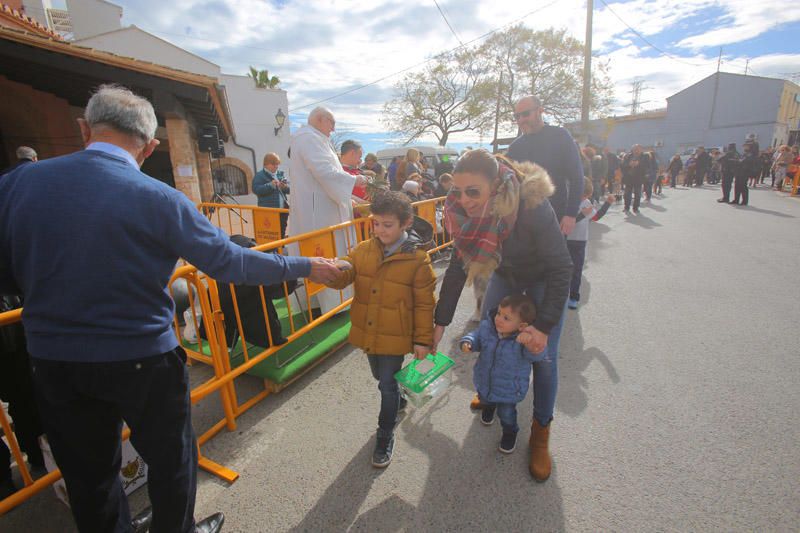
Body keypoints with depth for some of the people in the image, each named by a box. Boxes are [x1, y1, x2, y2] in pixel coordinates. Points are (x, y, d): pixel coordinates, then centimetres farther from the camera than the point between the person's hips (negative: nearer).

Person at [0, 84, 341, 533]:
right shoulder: (159, 198, -18)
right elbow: (230, 263, -14)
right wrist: (305, 267, -4)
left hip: (53, 361, 4)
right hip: (142, 361, -3)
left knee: (88, 472, 24)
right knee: (171, 458, 21)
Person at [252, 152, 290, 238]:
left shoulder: (280, 174, 14)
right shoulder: (259, 175, -1)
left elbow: (289, 188, 13)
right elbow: (256, 189, -14)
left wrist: (285, 187, -10)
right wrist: (270, 185, -23)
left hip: (282, 210, 6)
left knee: (282, 233, 13)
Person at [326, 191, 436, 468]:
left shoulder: (417, 258, -15)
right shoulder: (363, 250, -3)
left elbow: (424, 304, -10)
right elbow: (343, 277, -10)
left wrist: (423, 339, -8)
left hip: (395, 336, -5)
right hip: (367, 332, 5)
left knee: (387, 385, 6)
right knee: (381, 377, 25)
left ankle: (385, 436, 29)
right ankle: (398, 398, 57)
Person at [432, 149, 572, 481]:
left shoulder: (534, 208, -39)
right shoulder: (466, 214, -25)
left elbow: (561, 268, -30)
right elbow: (457, 267, -16)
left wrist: (544, 326, -33)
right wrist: (439, 322, -15)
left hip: (544, 278, -4)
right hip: (506, 273, 5)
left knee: (543, 355, -8)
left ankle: (540, 431, 15)